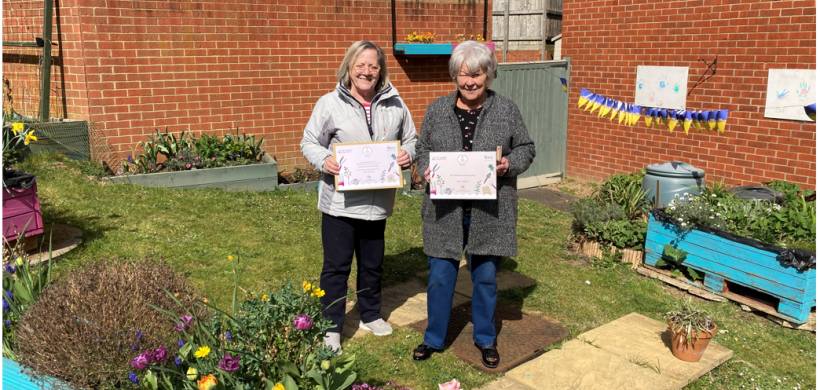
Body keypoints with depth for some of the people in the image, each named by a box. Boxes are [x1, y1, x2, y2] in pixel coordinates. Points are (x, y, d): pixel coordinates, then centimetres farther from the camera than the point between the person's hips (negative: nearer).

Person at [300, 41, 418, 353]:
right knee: (336, 266, 4)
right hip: (340, 201, -3)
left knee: (373, 263, 19)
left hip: (378, 201, 4)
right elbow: (309, 142, 0)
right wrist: (324, 160, -20)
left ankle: (370, 316, 40)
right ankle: (331, 329, 19)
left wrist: (408, 154, -9)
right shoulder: (330, 104, -5)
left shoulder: (394, 104, 3)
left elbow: (411, 138, 13)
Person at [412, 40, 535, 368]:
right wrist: (427, 169, -10)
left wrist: (509, 164, -14)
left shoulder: (506, 110, 0)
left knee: (485, 277, 13)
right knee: (440, 277, 8)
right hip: (445, 211, 1)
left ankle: (485, 339, 34)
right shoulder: (437, 110, 3)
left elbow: (526, 149, 6)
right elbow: (422, 150, 10)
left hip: (489, 213, 0)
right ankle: (434, 339, 29)